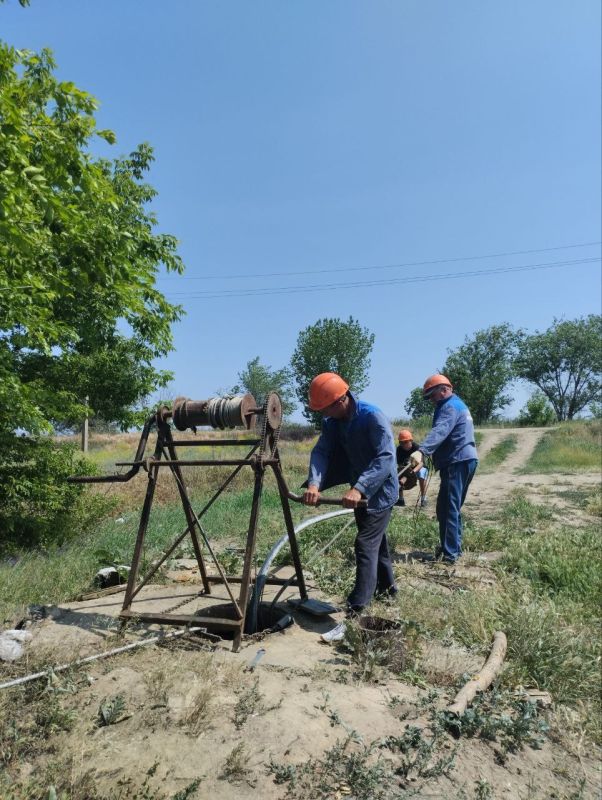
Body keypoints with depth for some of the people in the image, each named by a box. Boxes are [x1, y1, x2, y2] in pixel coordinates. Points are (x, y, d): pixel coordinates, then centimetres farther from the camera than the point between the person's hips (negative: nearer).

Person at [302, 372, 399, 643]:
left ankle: (355, 615, -13)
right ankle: (386, 586, 43)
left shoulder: (373, 417, -27)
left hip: (380, 491, -8)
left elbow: (386, 458, -34)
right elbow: (321, 451, -14)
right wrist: (314, 483, -33)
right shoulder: (333, 421, -5)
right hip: (360, 489, 8)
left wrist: (359, 488, -46)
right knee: (376, 539, 22)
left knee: (366, 545, -14)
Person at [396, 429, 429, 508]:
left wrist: (414, 470, -57)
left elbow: (421, 463, -37)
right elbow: (400, 465, -22)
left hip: (419, 467, -3)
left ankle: (423, 498, -21)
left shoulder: (416, 447, -27)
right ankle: (400, 499, -4)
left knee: (421, 474, -35)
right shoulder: (399, 449, -19)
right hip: (406, 468, 4)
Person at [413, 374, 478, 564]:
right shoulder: (457, 404, 22)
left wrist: (421, 451, -44)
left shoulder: (450, 407, -12)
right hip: (465, 460, 11)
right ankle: (454, 547, 25)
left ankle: (450, 554, -9)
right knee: (452, 507, 17)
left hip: (456, 463, -11)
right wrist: (429, 452, 33)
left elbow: (439, 431, -31)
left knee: (447, 508, -10)